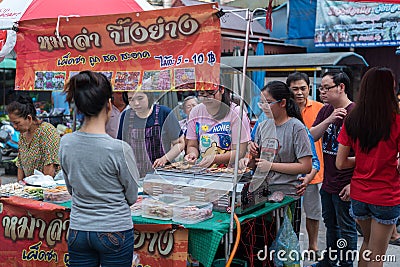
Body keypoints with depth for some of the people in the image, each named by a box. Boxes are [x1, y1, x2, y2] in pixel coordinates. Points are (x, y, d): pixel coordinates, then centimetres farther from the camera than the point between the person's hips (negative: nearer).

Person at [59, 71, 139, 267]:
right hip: (115, 231, -4)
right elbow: (132, 197, -6)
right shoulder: (119, 149, -20)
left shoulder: (65, 143, -6)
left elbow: (71, 189, 8)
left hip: (78, 231, 4)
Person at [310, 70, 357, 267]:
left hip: (345, 186, -8)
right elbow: (311, 136, -1)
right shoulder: (325, 111, 7)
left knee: (346, 229, 6)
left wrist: (353, 184, -19)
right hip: (327, 182, 8)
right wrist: (329, 120, -17)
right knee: (330, 225, 22)